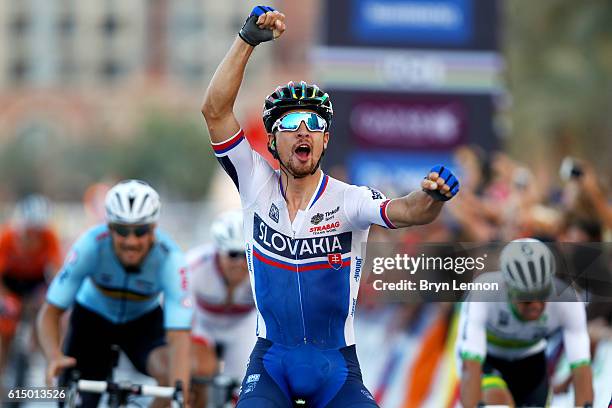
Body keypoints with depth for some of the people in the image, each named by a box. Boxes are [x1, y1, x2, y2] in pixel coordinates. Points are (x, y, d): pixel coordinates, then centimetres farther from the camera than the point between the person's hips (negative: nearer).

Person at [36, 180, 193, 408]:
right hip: (92, 318, 0)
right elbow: (50, 312, -27)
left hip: (143, 320, 0)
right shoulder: (91, 245, -32)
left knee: (170, 371, -31)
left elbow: (179, 337, -39)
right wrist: (54, 357, -47)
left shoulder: (170, 258, -33)